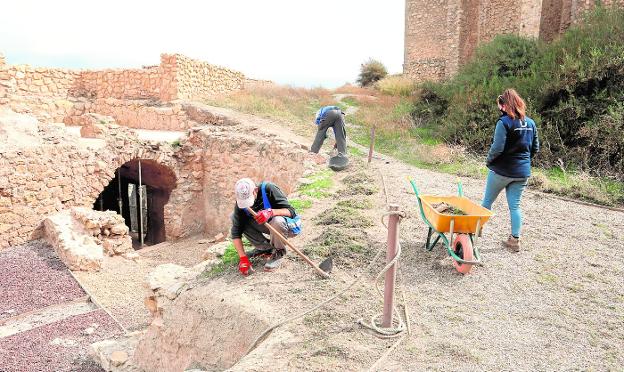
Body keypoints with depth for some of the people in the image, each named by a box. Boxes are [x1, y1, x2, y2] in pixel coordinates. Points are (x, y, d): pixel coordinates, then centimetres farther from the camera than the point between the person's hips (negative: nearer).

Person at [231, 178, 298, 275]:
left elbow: (290, 211, -27)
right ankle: (266, 248, -1)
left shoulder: (269, 189, -26)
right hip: (266, 226, 5)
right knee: (234, 217, -11)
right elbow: (236, 232, -16)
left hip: (288, 227, -5)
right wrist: (243, 258, -24)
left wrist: (271, 212, -44)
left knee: (277, 221, -40)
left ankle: (279, 252, -9)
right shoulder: (241, 202, -15)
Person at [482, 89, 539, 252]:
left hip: (502, 170, -6)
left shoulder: (504, 122, -15)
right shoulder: (530, 123, 6)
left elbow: (497, 147, -21)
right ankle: (515, 240, 13)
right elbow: (535, 148, 12)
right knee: (515, 205, 10)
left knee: (487, 201, 12)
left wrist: (489, 161, -5)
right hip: (522, 172, 6)